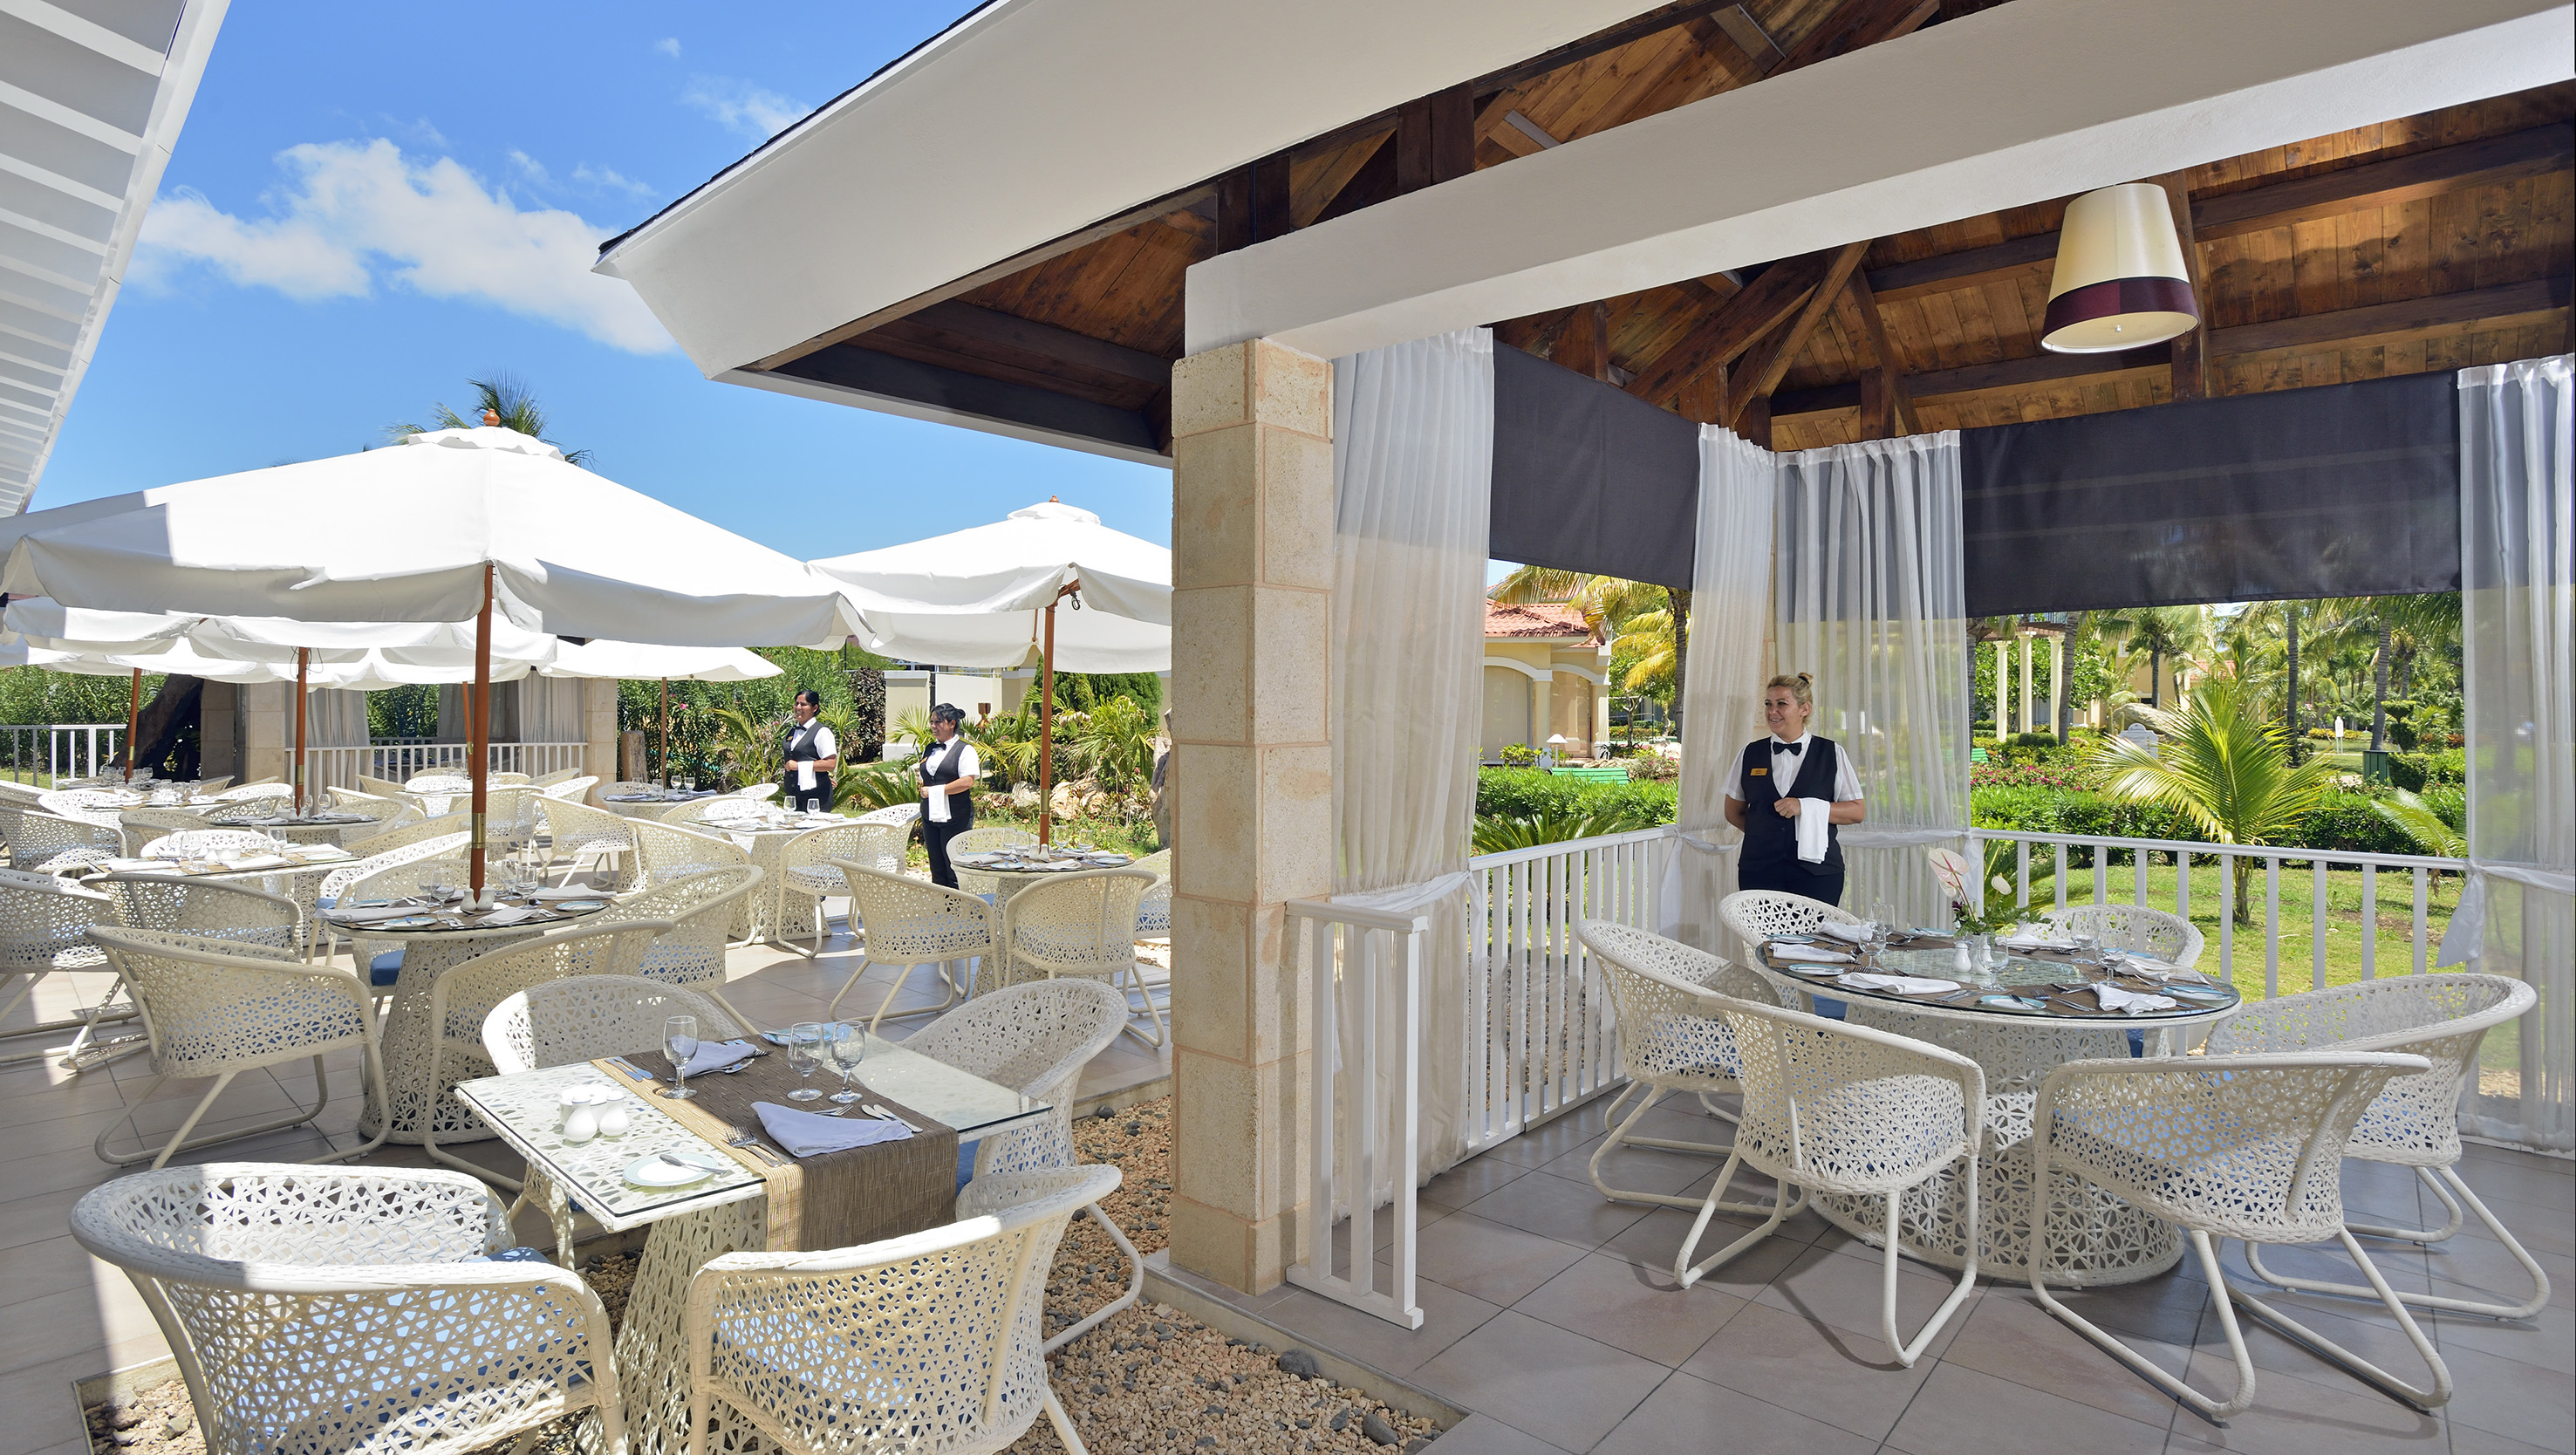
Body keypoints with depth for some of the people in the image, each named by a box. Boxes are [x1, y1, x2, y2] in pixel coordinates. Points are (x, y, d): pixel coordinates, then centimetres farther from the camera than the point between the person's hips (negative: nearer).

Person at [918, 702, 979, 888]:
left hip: (955, 818, -7)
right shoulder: (929, 750, 16)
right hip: (930, 816, 7)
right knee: (936, 870, 9)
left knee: (954, 871, -5)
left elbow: (967, 782, -16)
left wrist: (934, 791, -14)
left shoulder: (964, 750, -5)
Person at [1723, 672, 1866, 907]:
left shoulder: (1831, 753, 4)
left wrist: (1805, 807, -12)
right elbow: (1734, 812, 16)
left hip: (1817, 870, -1)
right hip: (1759, 870, 1)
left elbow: (1857, 812, 0)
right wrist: (1765, 834, 4)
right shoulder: (1750, 753, 8)